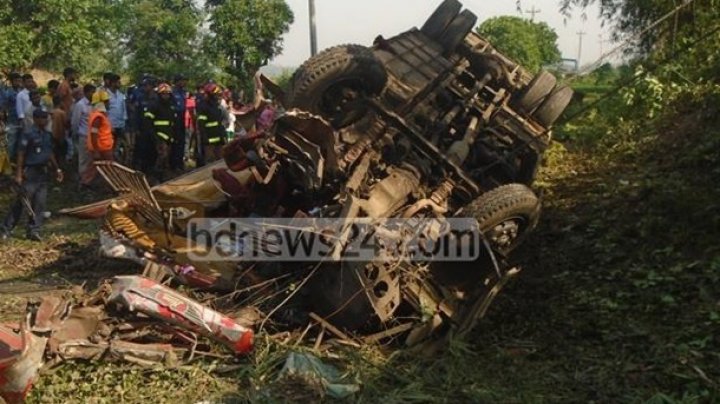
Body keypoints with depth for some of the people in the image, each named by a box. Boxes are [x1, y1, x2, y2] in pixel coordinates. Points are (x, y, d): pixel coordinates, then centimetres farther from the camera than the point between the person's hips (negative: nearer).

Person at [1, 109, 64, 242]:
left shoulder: (48, 135, 10)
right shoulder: (29, 134, -12)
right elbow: (20, 155, -13)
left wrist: (57, 169, 16)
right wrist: (18, 174, -17)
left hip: (42, 172, 7)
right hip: (29, 172, -7)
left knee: (39, 203, 5)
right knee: (21, 202, -3)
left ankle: (34, 231, 11)